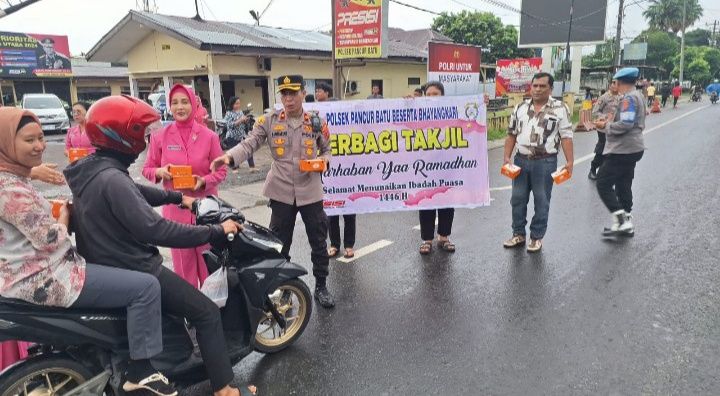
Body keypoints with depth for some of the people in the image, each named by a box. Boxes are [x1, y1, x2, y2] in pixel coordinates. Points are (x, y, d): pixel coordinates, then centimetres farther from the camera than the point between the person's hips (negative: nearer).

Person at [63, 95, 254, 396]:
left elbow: (135, 193, 23)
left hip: (110, 264, 11)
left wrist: (178, 198, 28)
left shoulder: (93, 169, 6)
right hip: (131, 271, -10)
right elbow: (156, 230, -33)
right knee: (207, 313, -4)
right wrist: (216, 231, -27)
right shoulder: (111, 179, -26)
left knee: (185, 298, 32)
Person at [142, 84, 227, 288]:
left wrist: (204, 181, -17)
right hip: (176, 207, 0)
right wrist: (160, 172, -15)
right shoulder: (160, 137, -1)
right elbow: (147, 168, 7)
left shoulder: (209, 136, -3)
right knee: (182, 262, 9)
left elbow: (221, 170, 1)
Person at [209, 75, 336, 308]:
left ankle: (321, 286, 29)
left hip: (310, 191, 1)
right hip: (281, 192, 0)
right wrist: (229, 157, -31)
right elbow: (249, 144, -12)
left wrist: (324, 160, -12)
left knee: (318, 242, 11)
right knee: (279, 244, 11)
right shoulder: (269, 121, -3)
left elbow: (326, 149, 11)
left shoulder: (316, 122, 1)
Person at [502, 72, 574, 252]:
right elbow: (511, 135, 11)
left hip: (545, 162, -4)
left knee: (541, 201, 6)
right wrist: (507, 157, 3)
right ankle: (518, 234, 23)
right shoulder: (520, 108, 8)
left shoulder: (560, 108, -3)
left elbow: (566, 136, -4)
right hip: (521, 160, 4)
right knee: (518, 198, 9)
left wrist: (569, 161, -11)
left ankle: (537, 237, 18)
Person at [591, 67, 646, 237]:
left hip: (623, 150, -11)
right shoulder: (637, 96, 16)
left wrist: (606, 125, -11)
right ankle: (626, 223, 22)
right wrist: (610, 122, 11)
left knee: (603, 183, -7)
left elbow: (625, 124, -26)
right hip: (631, 148, 11)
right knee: (623, 185, 16)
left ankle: (621, 220, -9)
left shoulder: (629, 98, -17)